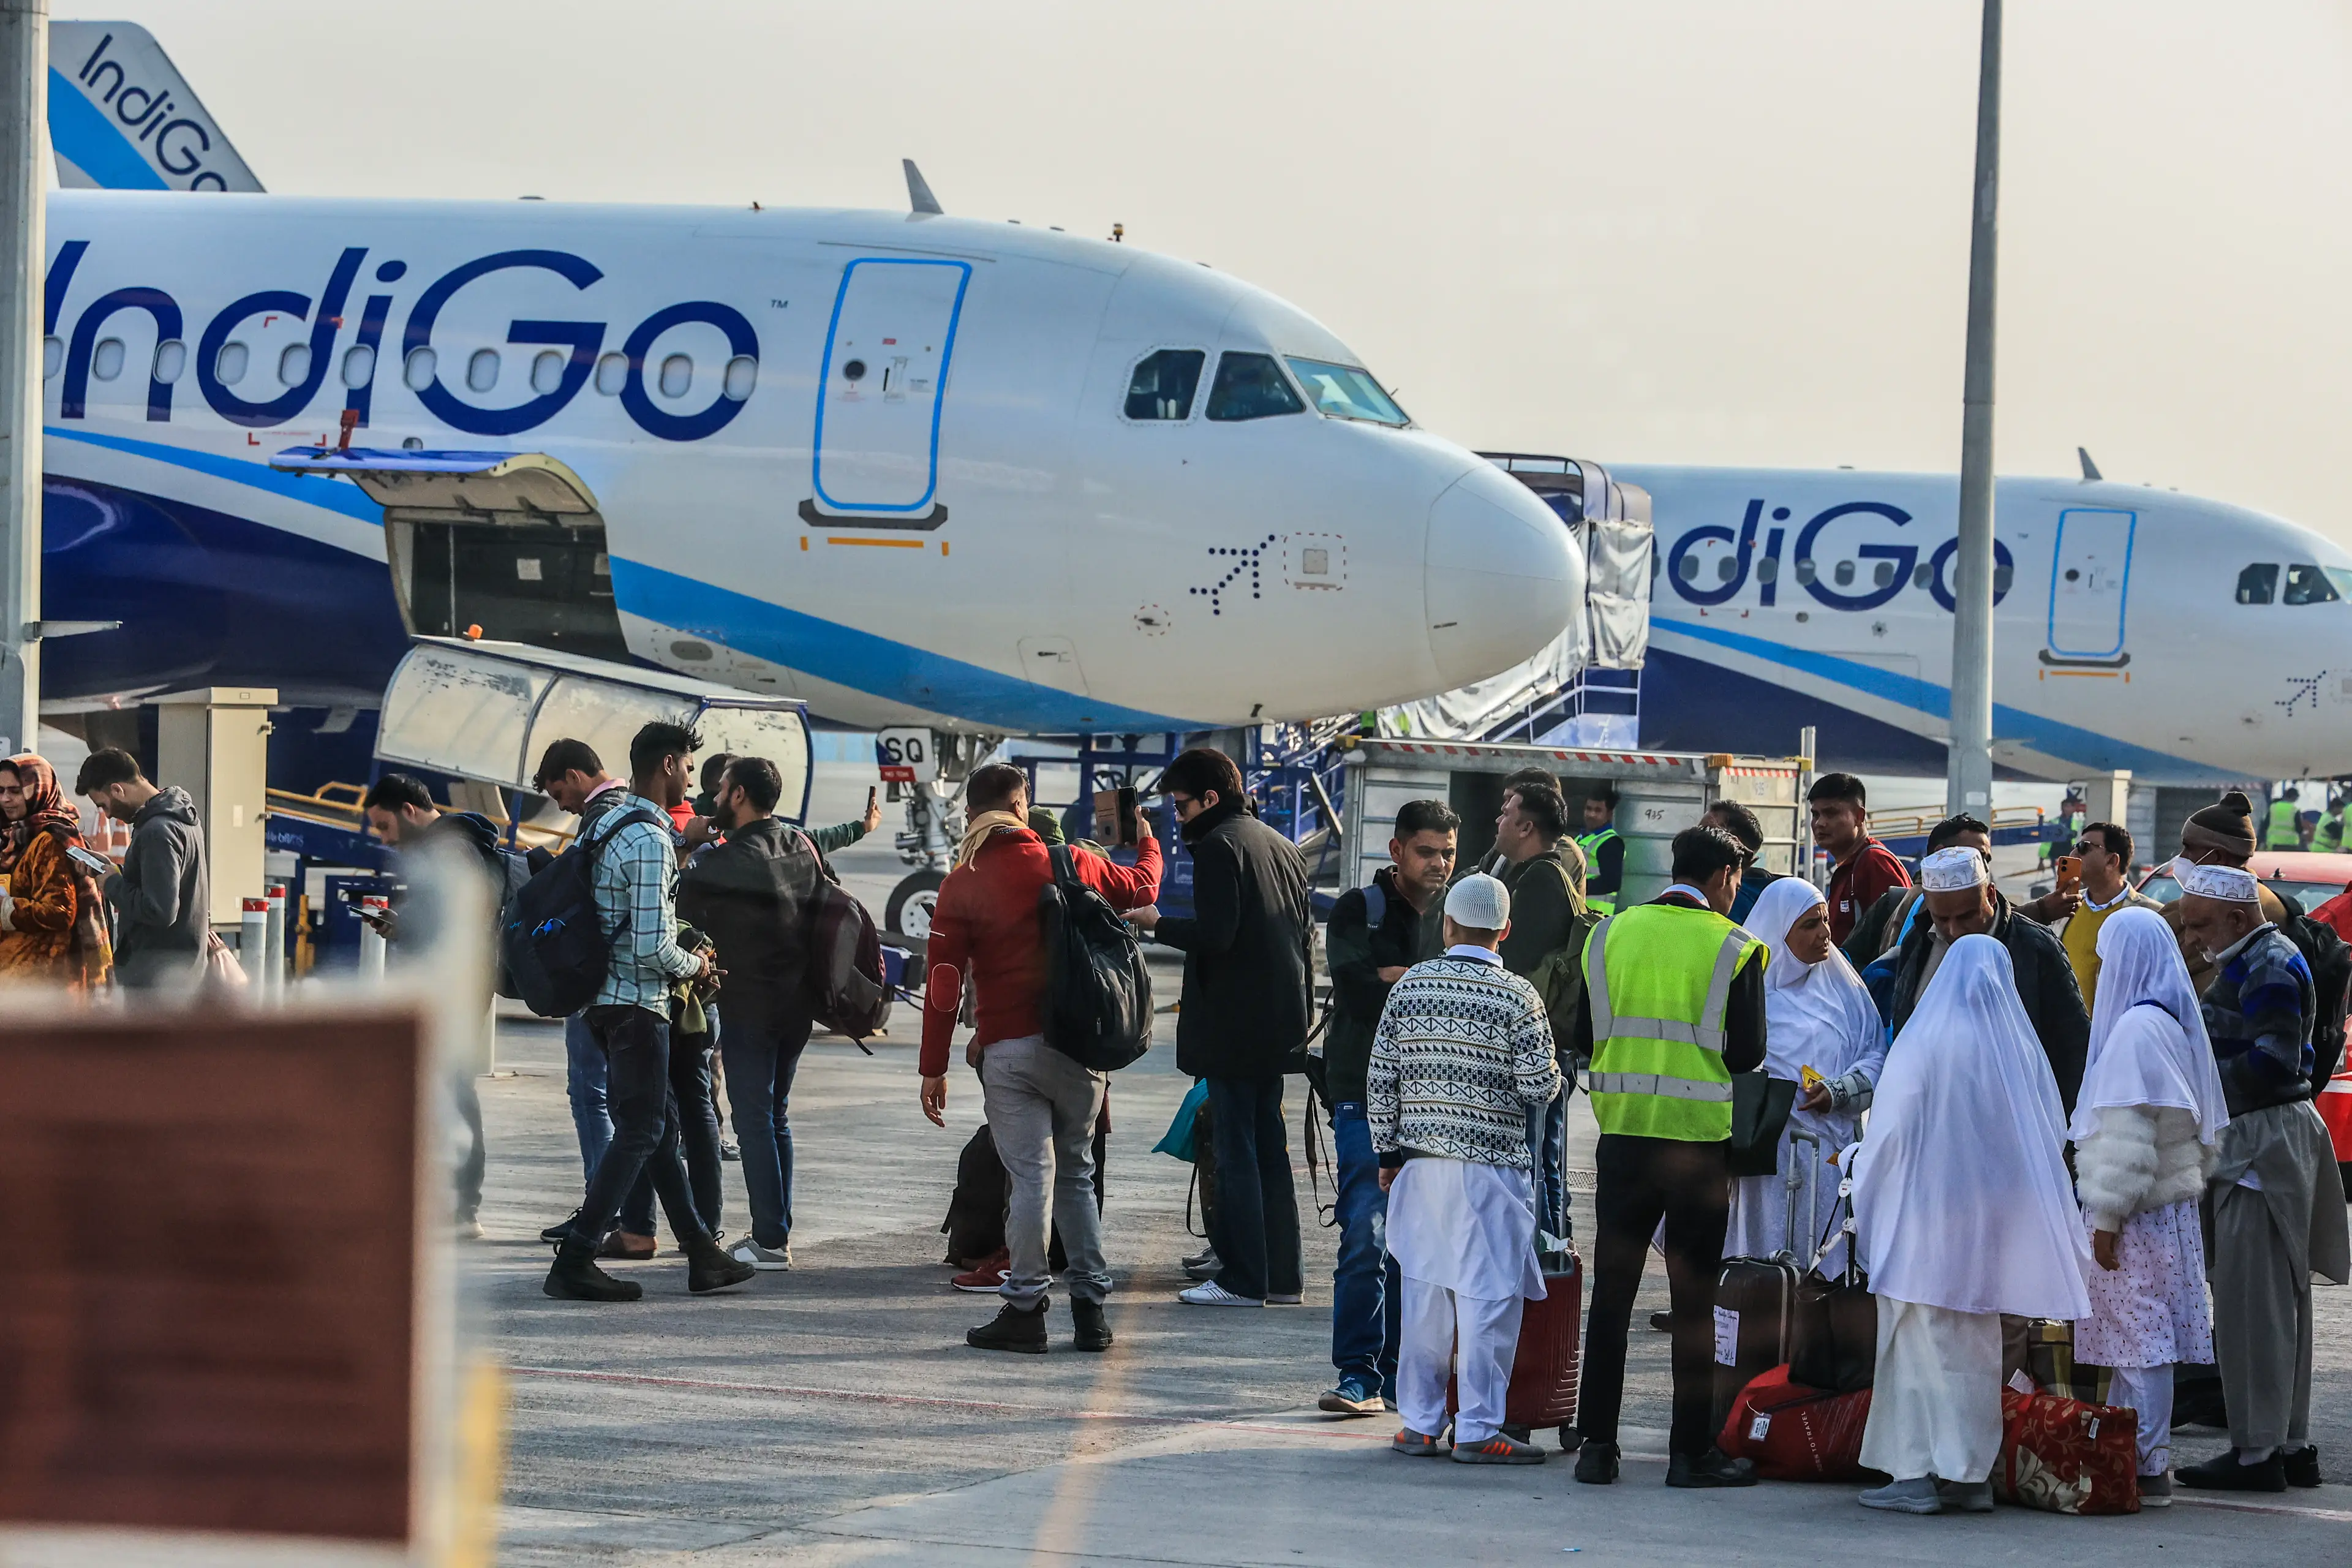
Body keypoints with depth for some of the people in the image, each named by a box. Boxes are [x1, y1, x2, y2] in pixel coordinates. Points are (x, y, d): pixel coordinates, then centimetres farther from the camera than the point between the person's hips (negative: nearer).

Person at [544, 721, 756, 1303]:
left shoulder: (605, 823, 11)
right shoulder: (650, 841, -19)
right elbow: (653, 948, -24)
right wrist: (695, 965, -4)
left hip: (607, 998, 10)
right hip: (638, 1005, -10)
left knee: (663, 1122, 15)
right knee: (641, 1133, -4)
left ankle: (701, 1254, 21)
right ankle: (574, 1263, -6)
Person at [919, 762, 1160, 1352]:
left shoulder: (964, 884, -3)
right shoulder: (1074, 865, 4)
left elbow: (944, 982, -6)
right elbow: (1140, 888, 24)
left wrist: (934, 1068, -1)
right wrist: (1148, 844, 47)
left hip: (1009, 1048, -2)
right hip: (1079, 1043, 2)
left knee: (1032, 1176, -1)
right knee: (1076, 1172, 12)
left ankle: (1025, 1307, -3)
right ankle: (1089, 1307, 11)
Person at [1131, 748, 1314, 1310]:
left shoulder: (1219, 846, -12)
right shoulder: (1281, 846, 16)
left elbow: (1215, 936, -21)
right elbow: (1305, 936, 19)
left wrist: (1157, 924, -6)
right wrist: (1300, 1014, 22)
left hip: (1233, 1027, -9)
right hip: (1278, 1026, 9)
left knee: (1236, 1152, -5)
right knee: (1269, 1148, 13)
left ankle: (1244, 1280, -5)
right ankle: (1282, 1277, 14)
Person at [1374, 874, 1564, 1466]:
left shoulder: (1409, 986, 3)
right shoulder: (1517, 996, -8)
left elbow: (1380, 1079, 5)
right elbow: (1538, 1086, -9)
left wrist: (1388, 1152, 15)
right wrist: (1552, 1076, 14)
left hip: (1421, 1164, 4)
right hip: (1489, 1164, -4)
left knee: (1424, 1289, 10)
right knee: (1488, 1294, 0)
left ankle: (1419, 1423, 14)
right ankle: (1478, 1430, -1)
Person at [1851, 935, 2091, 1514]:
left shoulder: (1923, 1043, -9)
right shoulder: (2022, 1049, 2)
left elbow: (1891, 1130, -8)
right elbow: (2053, 1138, 8)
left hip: (1925, 1217, -4)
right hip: (1994, 1222, 4)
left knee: (1922, 1342, -2)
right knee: (1977, 1349, 12)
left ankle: (1919, 1473, -6)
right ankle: (1973, 1473, 13)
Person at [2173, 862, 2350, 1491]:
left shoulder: (2271, 969, -15)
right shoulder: (2250, 963, 18)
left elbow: (2273, 1062, -22)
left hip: (2264, 1148, -11)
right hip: (2256, 1144, 11)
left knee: (2251, 1302, -9)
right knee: (2277, 1302, 13)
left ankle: (2257, 1452, -8)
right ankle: (2290, 1445, 18)